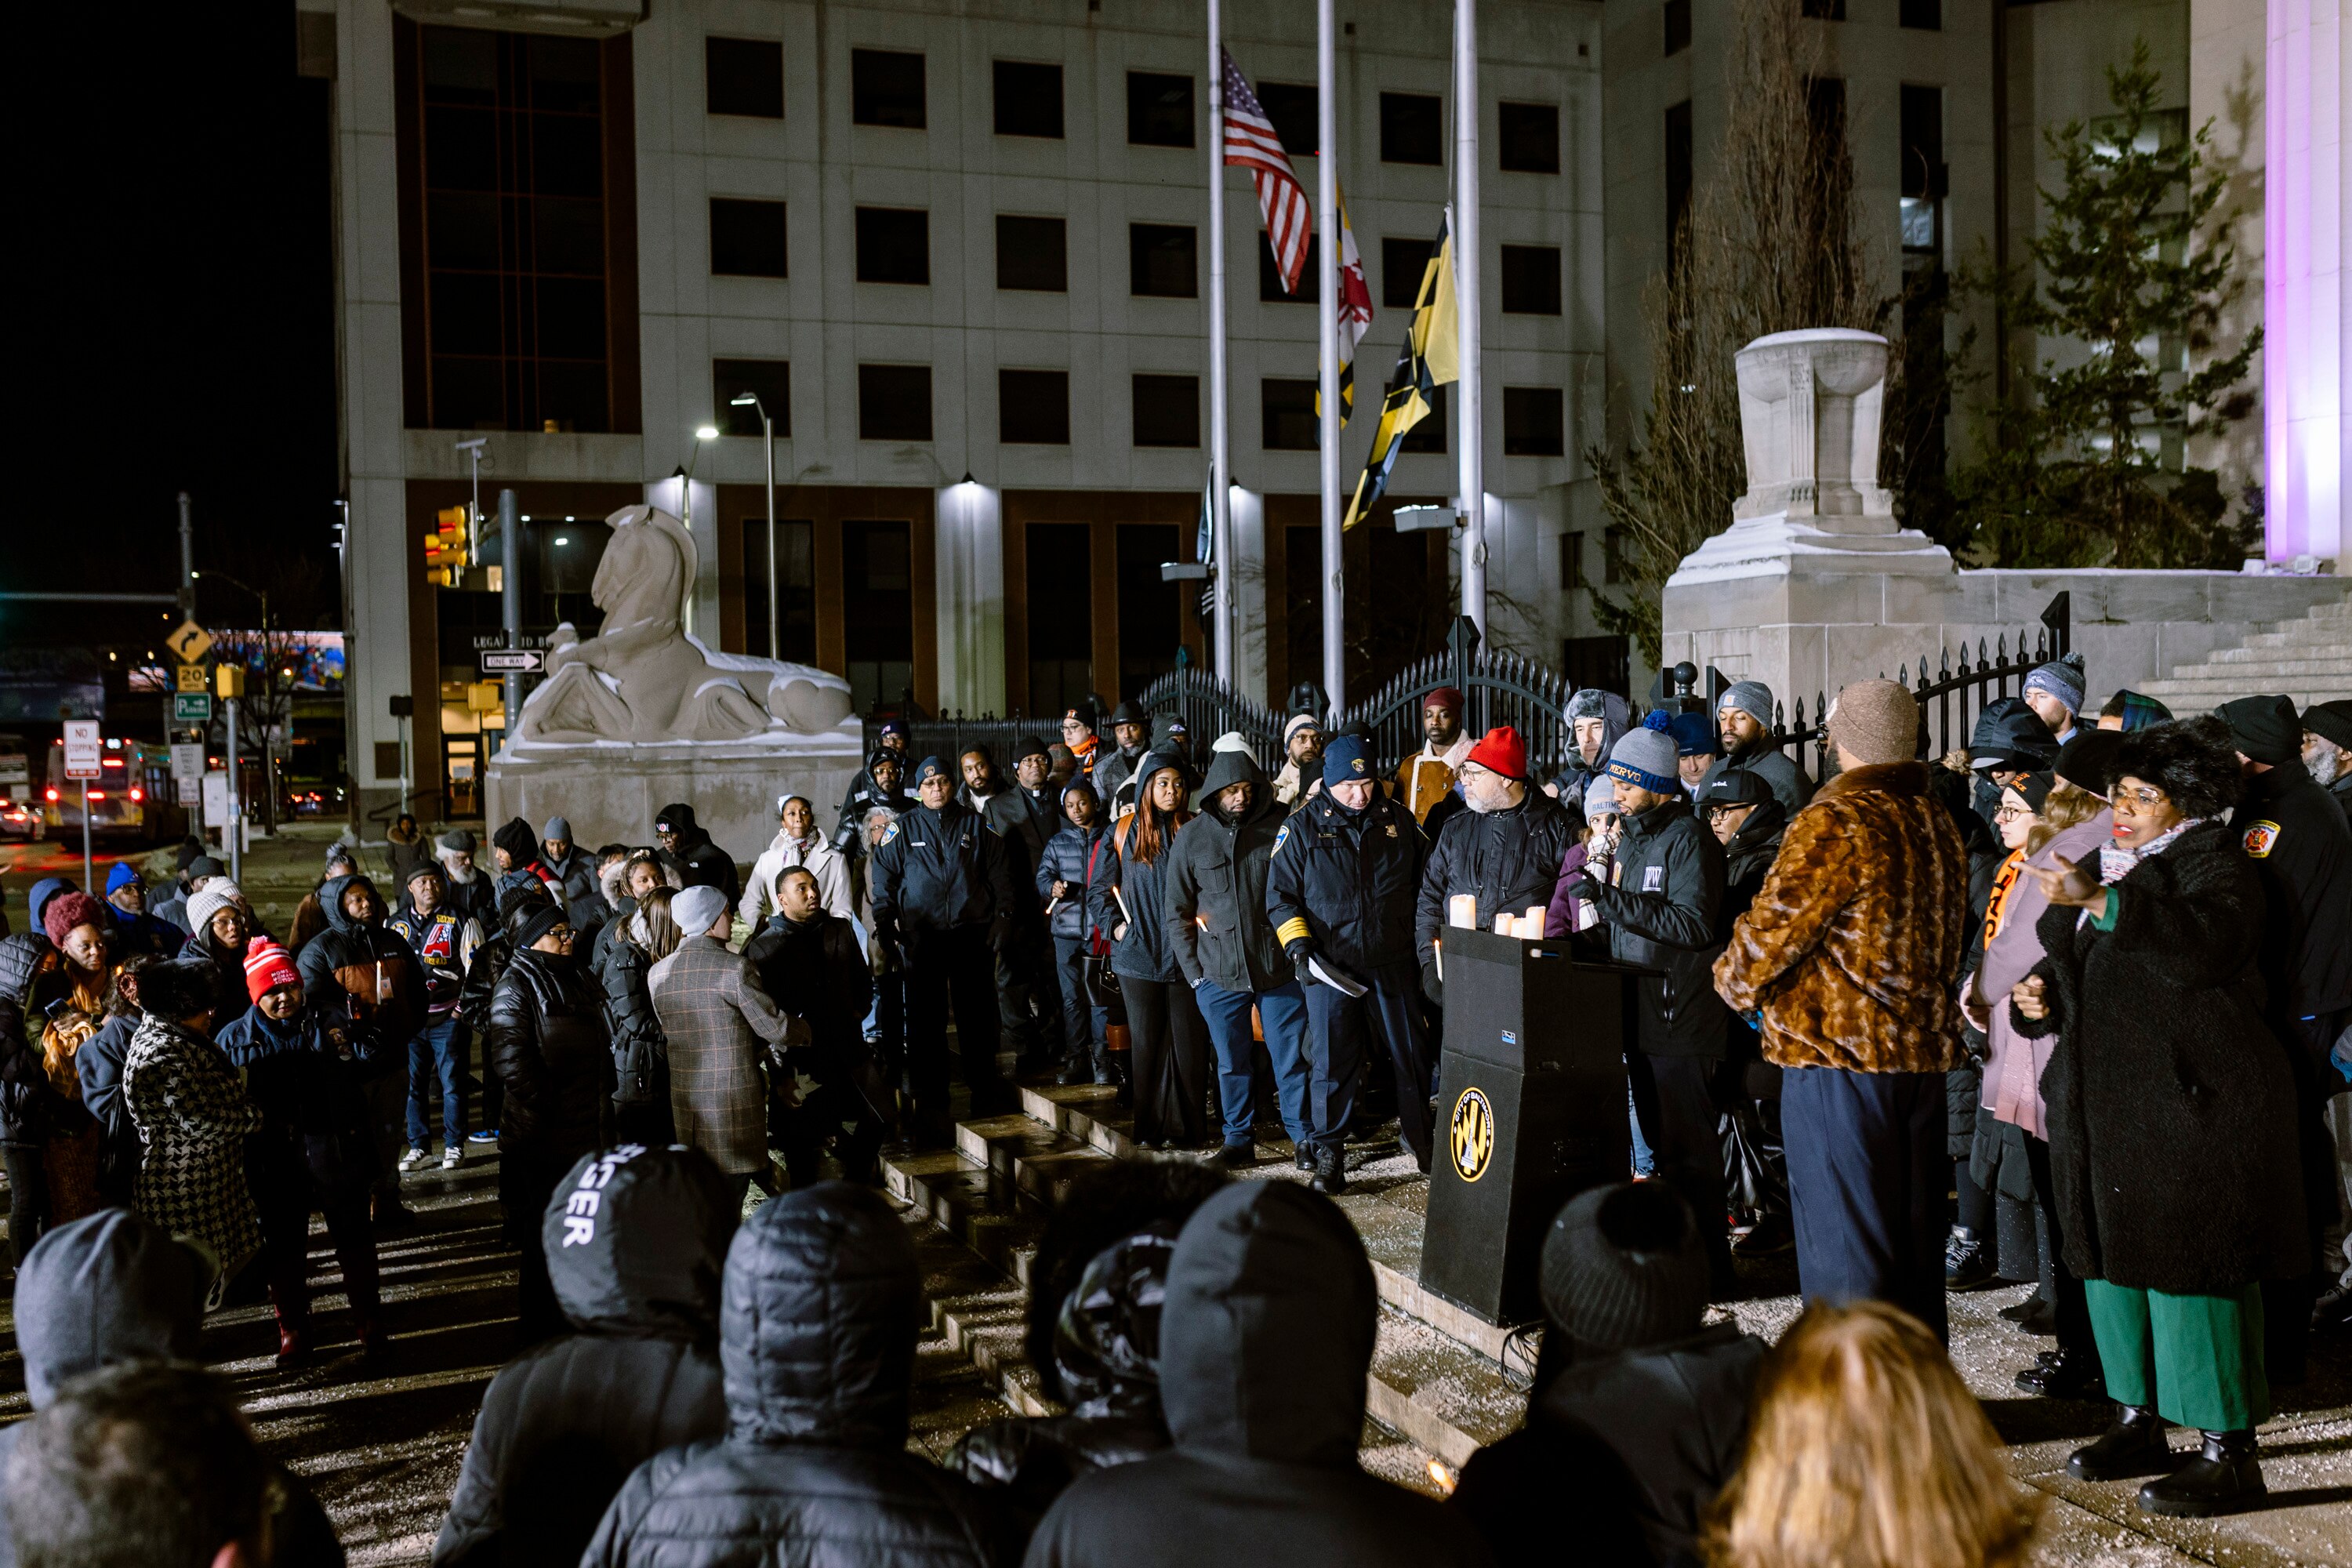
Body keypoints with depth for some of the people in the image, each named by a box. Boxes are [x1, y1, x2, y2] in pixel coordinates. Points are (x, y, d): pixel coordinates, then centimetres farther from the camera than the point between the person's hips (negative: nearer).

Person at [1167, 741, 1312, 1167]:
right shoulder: (1191, 837, 2)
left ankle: (1303, 1135, 16)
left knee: (1291, 1058, 4)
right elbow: (1177, 912, 7)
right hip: (1219, 973, 1)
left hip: (1279, 968, -1)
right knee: (1233, 1062, 10)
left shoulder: (1280, 826, -2)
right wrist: (1194, 972, 2)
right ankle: (1239, 1138, 22)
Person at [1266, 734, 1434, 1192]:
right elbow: (1280, 894, 2)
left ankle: (1418, 1136, 29)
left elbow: (1427, 879, 17)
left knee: (1410, 1054, 10)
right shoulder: (1302, 827, -1)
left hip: (1391, 963, 2)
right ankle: (1329, 1154, 12)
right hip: (1330, 965, -2)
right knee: (1332, 1061, 1)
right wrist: (1298, 943, -10)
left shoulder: (1398, 820, 5)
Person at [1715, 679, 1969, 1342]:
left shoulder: (1835, 823, -15)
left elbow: (1775, 922, -14)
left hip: (1838, 1048, -8)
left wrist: (1735, 980, 5)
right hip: (1925, 1048, 8)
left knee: (1843, 1243, -2)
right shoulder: (1937, 823, 11)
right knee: (1915, 1236, 16)